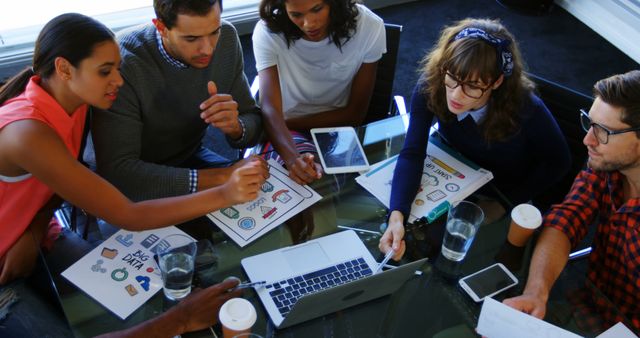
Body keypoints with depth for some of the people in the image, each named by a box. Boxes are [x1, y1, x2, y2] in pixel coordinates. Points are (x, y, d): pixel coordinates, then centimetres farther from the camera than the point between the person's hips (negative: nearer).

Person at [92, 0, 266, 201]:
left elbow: (252, 120, -4)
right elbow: (116, 171, -32)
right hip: (142, 184, -5)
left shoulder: (227, 37, -11)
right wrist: (221, 177, -36)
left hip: (191, 159, 5)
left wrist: (236, 127, -29)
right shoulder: (123, 62, -28)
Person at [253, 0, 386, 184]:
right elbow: (270, 108, -30)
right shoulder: (268, 31, -20)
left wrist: (288, 123, -14)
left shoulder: (369, 26, -18)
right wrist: (293, 158, -50)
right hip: (287, 130, 0)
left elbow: (355, 113, -10)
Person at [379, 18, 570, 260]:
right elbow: (412, 155, -33)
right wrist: (397, 216, -49)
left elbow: (558, 161, -16)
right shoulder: (429, 88, -30)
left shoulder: (526, 109, -34)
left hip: (502, 192, -2)